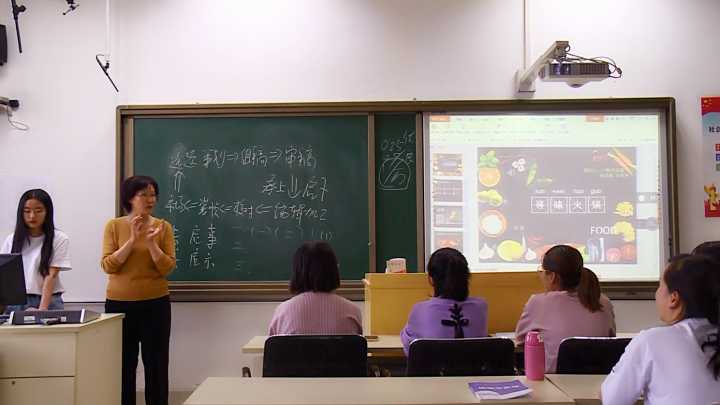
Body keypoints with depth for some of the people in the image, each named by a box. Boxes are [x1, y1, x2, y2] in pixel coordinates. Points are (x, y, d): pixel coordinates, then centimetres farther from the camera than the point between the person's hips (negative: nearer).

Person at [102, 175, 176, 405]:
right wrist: (132, 240, -17)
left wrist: (151, 243, -18)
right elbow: (108, 266, -9)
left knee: (156, 364, 4)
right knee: (124, 365, 6)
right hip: (119, 303, 0)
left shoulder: (163, 227, 0)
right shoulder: (114, 226, -1)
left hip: (155, 303, 0)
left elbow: (167, 268, -6)